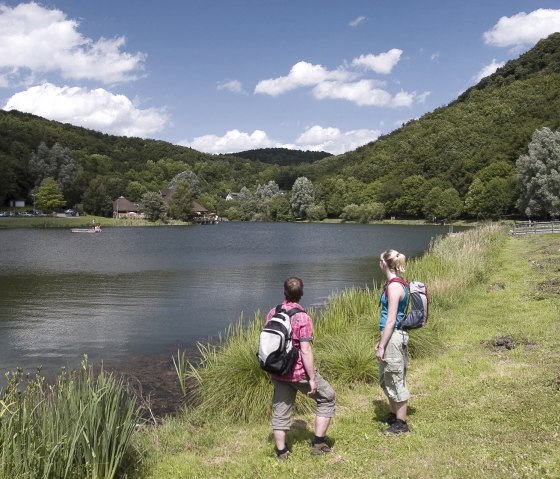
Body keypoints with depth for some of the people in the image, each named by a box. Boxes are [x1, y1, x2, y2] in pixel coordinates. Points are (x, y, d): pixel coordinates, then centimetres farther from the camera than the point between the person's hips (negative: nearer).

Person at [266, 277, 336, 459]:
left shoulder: (272, 313, 1)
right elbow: (305, 350, -20)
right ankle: (318, 442, 14)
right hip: (300, 372, -5)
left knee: (280, 411, 14)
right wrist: (312, 378, -14)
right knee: (327, 398, 14)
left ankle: (281, 451, 21)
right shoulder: (302, 317, -18)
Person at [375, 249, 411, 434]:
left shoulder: (394, 286, -19)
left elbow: (391, 320, -20)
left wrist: (382, 346, -17)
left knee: (395, 380, 2)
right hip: (392, 335, 10)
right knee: (386, 379, 21)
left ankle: (401, 423, 15)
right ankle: (394, 415, 35)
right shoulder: (396, 284, 11)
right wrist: (381, 341, 21)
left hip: (394, 337, -10)